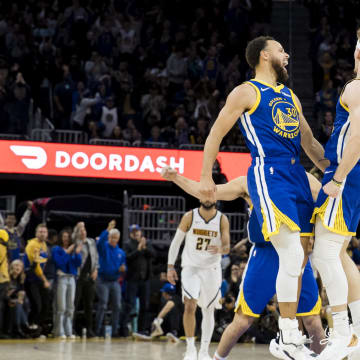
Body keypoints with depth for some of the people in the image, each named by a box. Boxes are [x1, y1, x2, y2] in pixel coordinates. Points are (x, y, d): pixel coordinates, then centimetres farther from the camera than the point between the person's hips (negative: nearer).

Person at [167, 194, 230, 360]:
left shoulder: (222, 220, -6)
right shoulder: (189, 217, -7)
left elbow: (227, 247, -10)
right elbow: (176, 241, 1)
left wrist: (221, 249, -35)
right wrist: (170, 266, -3)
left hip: (212, 269, 2)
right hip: (191, 267, -2)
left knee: (209, 311, 8)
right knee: (189, 306, -19)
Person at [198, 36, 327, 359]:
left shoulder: (290, 97, 23)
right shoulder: (247, 92, 1)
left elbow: (310, 144, 28)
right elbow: (216, 134, 1)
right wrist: (206, 177, -4)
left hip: (297, 176, 8)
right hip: (269, 174, -8)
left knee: (300, 260, 8)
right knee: (292, 255, -17)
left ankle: (293, 331, 16)